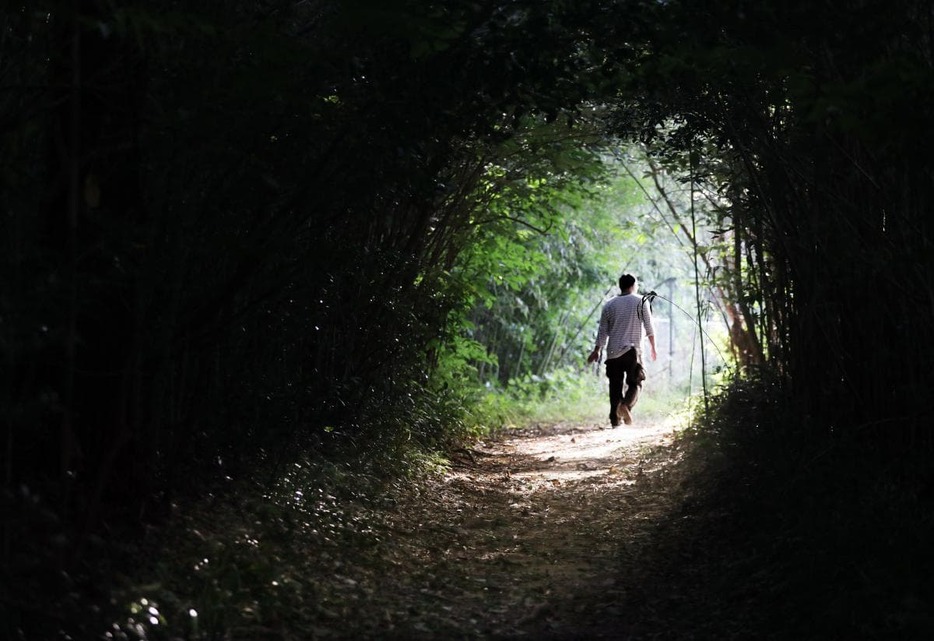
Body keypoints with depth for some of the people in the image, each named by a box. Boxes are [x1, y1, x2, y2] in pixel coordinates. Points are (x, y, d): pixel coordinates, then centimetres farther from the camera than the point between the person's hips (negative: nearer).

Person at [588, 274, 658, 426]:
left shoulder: (609, 305, 9)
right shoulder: (640, 302, 2)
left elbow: (602, 331, 9)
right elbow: (649, 328, 2)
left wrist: (597, 351, 18)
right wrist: (653, 348, 13)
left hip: (613, 352, 3)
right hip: (633, 351, -2)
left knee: (615, 385, 7)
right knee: (635, 383, 4)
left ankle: (615, 419, 2)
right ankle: (626, 405, -24)